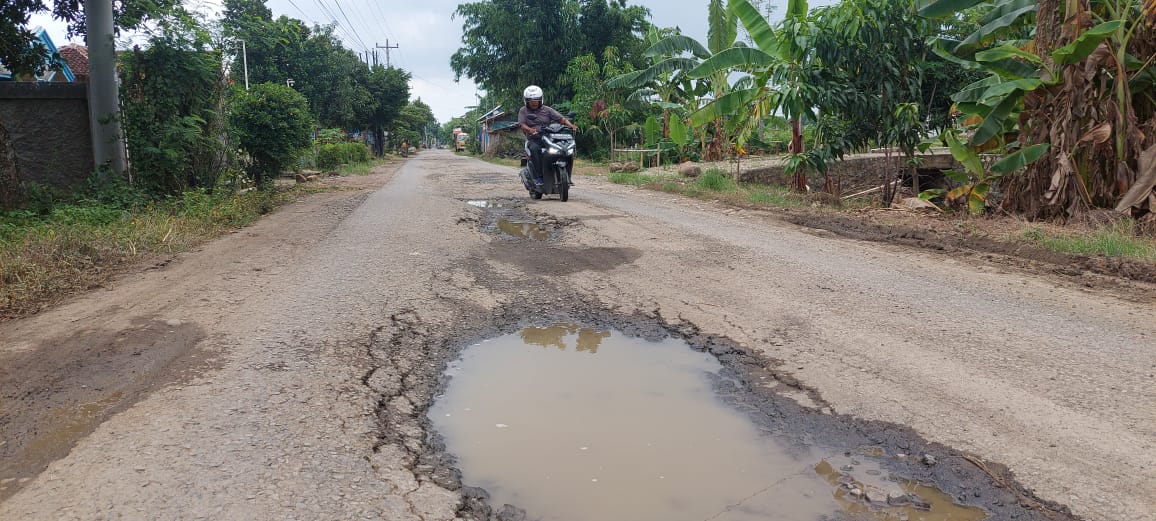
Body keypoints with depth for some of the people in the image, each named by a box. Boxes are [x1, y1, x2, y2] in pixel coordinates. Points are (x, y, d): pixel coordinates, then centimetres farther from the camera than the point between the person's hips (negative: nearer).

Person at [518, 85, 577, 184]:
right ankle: (538, 176, -33)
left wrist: (571, 125, -15)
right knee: (534, 149, -37)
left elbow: (561, 118, 5)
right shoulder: (523, 111, 11)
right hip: (533, 139, -2)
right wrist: (530, 130, -29)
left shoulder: (546, 109, 14)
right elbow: (522, 125, -5)